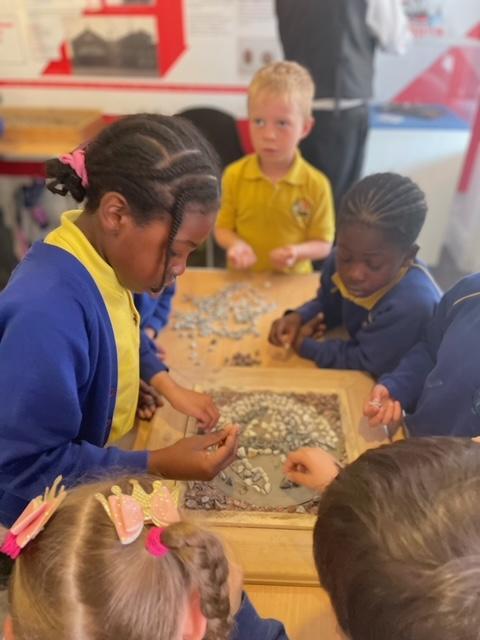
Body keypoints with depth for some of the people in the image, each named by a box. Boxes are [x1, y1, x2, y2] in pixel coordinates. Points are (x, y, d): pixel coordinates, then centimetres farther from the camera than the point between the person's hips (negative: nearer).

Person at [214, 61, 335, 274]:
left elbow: (323, 244, -2)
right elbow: (223, 228, 5)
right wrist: (236, 244, -16)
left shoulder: (316, 184, -8)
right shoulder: (234, 175, -3)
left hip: (291, 282, -4)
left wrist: (297, 252, -21)